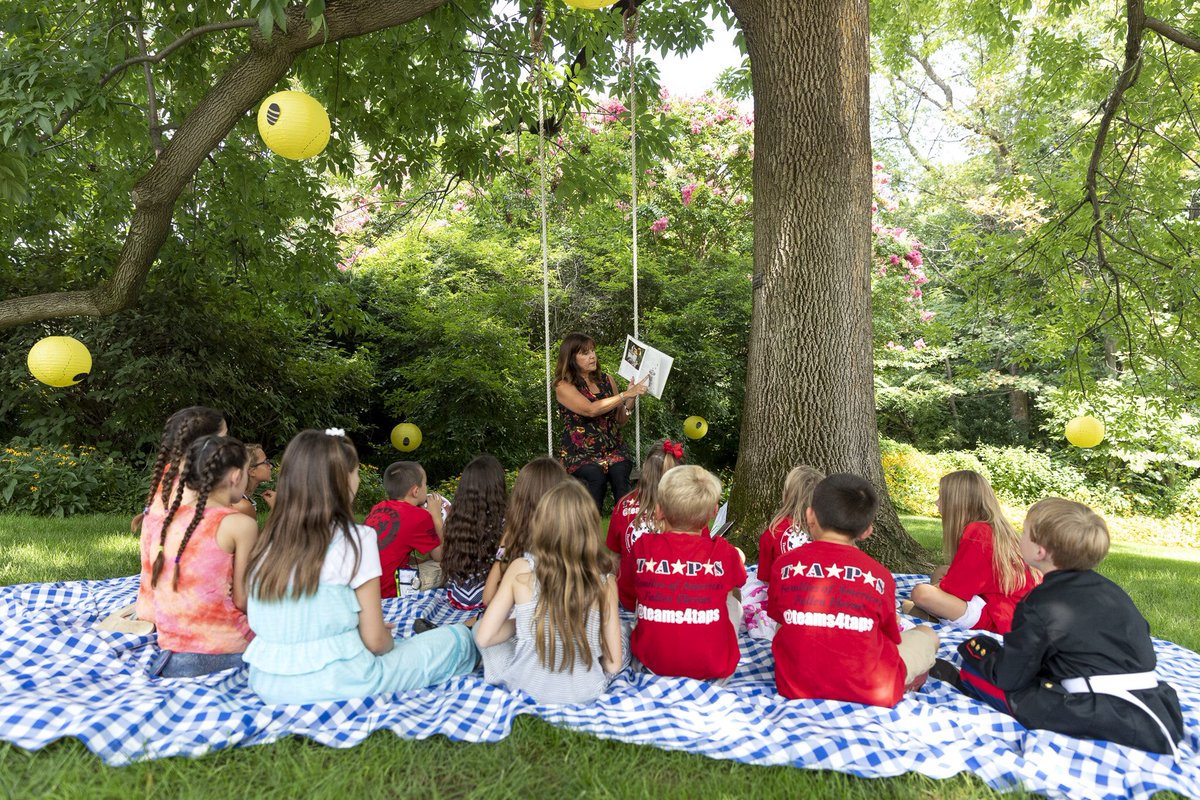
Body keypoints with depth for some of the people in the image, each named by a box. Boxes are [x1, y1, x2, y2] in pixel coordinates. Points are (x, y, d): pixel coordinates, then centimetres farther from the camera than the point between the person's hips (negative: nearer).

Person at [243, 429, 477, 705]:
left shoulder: (269, 541, 4)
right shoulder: (355, 540, -14)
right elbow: (375, 641, -10)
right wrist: (391, 641, 12)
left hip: (266, 684, 6)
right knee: (458, 639, 10)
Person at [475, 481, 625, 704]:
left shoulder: (521, 570, -15)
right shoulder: (604, 582, -14)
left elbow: (484, 637, -11)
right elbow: (614, 664, -10)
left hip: (529, 686, 0)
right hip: (586, 691, 1)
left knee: (477, 626, 24)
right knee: (620, 628, 27)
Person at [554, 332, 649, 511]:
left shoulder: (607, 380, 13)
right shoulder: (563, 386, -1)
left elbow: (621, 420, 15)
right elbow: (590, 410, -17)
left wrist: (630, 400, -4)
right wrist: (625, 395, -17)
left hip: (612, 447, 3)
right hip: (580, 454, -3)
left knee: (620, 472, -29)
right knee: (595, 476, -34)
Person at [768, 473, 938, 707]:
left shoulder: (784, 564, -7)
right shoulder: (879, 575, -8)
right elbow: (890, 637, 4)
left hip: (796, 687, -2)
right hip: (868, 693, 3)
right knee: (926, 634, 23)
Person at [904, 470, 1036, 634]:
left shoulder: (975, 533, -17)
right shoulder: (997, 528, 11)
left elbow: (953, 589, -13)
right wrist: (944, 582, 12)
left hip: (995, 620, -10)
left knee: (921, 592, -25)